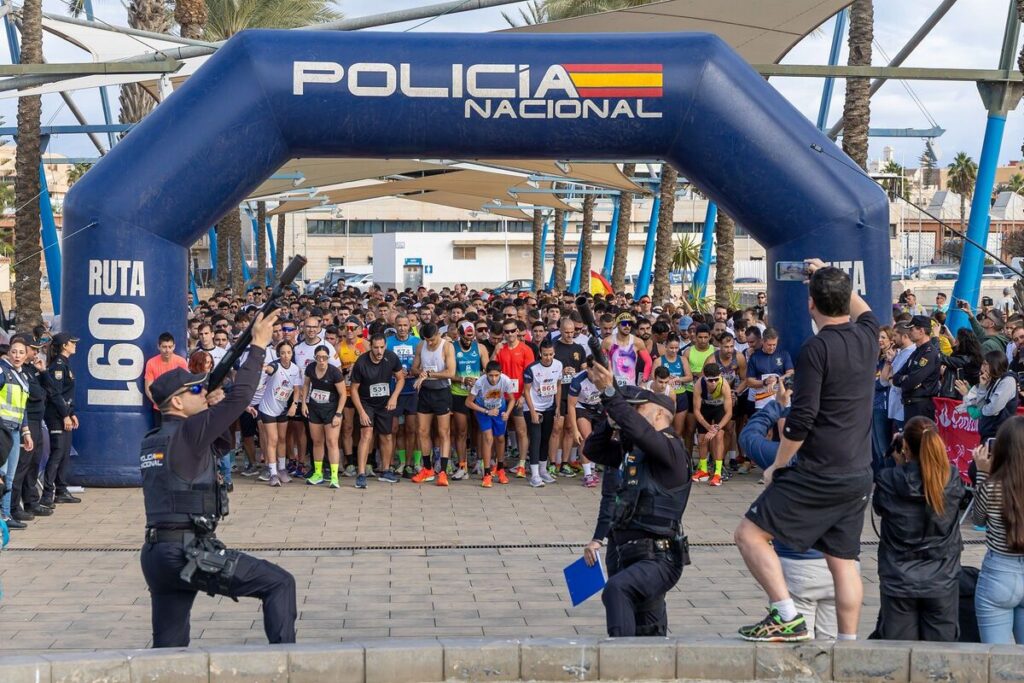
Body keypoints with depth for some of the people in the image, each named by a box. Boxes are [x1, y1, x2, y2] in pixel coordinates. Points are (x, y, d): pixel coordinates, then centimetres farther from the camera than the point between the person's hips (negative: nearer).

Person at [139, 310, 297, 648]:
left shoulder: (151, 442, 15)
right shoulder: (187, 433, -8)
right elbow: (239, 397, -13)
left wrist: (207, 405, 20)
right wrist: (258, 345, -5)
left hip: (157, 555, 8)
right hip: (191, 553, -8)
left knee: (169, 647, 16)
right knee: (280, 584, -3)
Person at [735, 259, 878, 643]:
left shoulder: (816, 349, -14)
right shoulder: (867, 337, 6)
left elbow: (801, 420, -15)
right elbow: (863, 310, 34)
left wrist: (777, 466, -2)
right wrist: (829, 276, 41)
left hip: (818, 475, -8)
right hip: (859, 477, 8)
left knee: (750, 534, -1)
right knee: (843, 561, 12)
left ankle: (788, 618, -7)